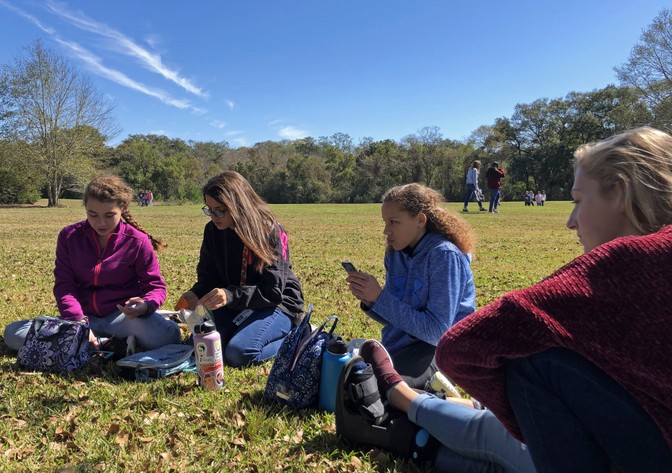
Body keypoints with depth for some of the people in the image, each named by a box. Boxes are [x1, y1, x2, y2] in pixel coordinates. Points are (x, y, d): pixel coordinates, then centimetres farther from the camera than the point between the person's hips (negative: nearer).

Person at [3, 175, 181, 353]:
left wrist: (145, 306, -29)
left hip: (123, 317, -3)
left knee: (169, 335, -34)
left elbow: (155, 286, -4)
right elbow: (64, 285, -4)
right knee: (13, 333, -17)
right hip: (83, 318, 4)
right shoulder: (69, 236, 0)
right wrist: (79, 322, -22)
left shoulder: (138, 241, -7)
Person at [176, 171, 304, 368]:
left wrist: (230, 296, -39)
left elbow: (273, 291, -25)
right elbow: (208, 277, 4)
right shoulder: (213, 231, -3)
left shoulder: (270, 232, -21)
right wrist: (196, 294, -19)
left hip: (277, 304, -6)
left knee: (238, 353, -28)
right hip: (234, 304, 6)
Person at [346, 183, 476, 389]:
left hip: (439, 350, -7)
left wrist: (379, 296, -24)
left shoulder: (445, 256, -19)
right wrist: (369, 301, -14)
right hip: (399, 345, 7)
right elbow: (395, 317, 8)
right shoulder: (395, 253, 2)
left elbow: (436, 331, -24)